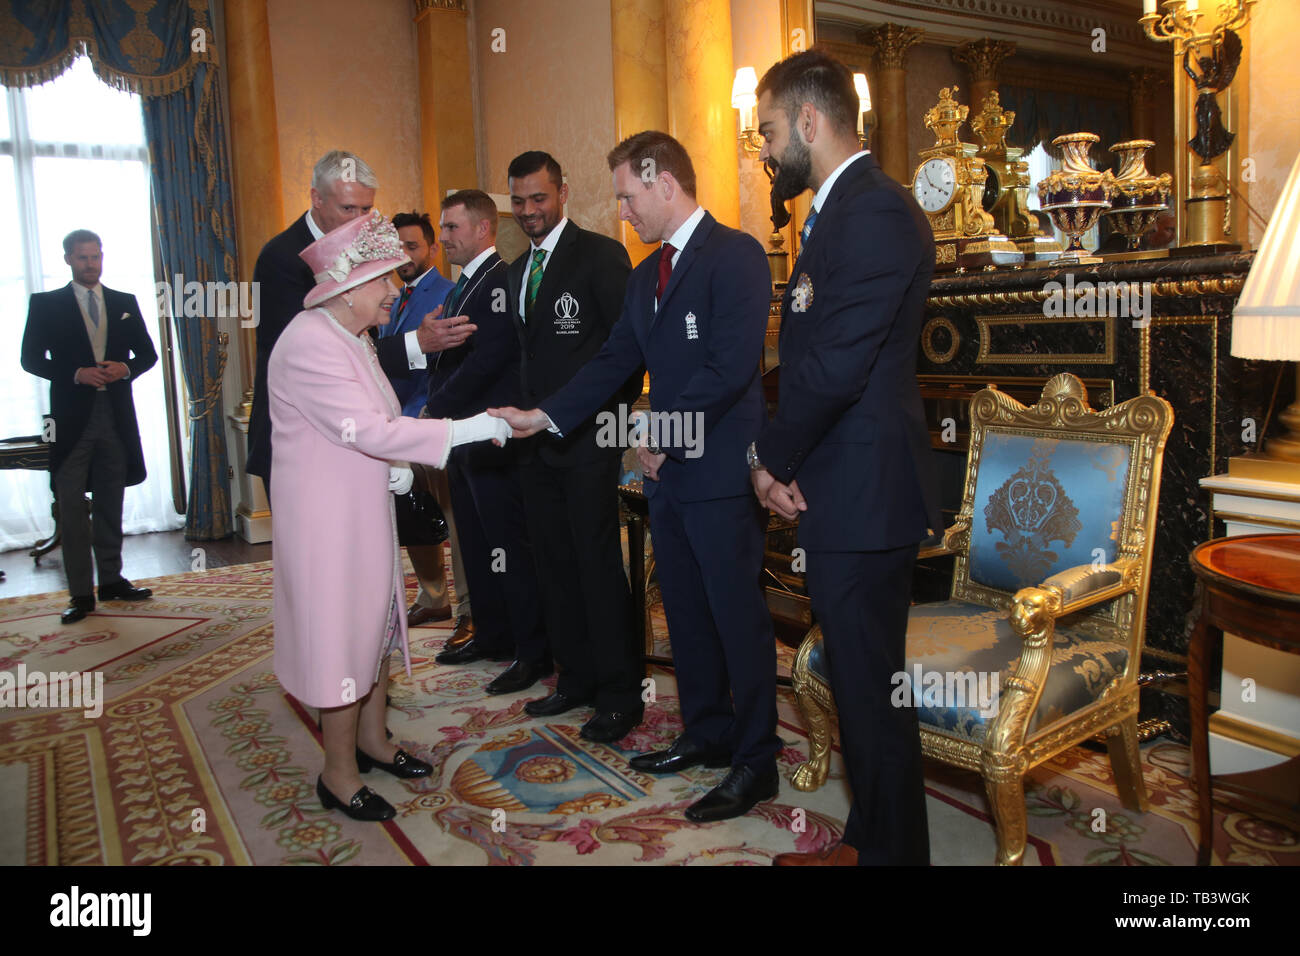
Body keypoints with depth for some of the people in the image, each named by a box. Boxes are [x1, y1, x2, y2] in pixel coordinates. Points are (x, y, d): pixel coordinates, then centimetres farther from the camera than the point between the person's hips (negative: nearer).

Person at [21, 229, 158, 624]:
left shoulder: (125, 303, 12)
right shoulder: (45, 304, 4)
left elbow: (147, 353, 13)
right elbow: (31, 358, 0)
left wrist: (125, 368, -8)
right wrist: (76, 374, -14)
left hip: (116, 415, 3)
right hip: (72, 417, -3)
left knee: (111, 504, 10)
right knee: (71, 506, -3)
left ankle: (111, 580, 20)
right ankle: (80, 593, 1)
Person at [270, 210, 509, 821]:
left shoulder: (354, 337, 11)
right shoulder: (310, 344, -22)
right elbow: (366, 429, -28)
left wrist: (398, 467, -4)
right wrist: (469, 429, -28)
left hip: (365, 508, 10)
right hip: (327, 516, -10)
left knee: (376, 619, 18)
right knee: (341, 633, 0)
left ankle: (371, 739, 36)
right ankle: (339, 775, 17)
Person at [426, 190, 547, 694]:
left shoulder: (500, 279, -13)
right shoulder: (463, 283, 18)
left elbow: (488, 358, -21)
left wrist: (433, 410, -15)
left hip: (489, 436, -10)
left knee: (508, 547, -4)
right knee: (476, 543, 17)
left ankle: (534, 652, 6)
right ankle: (492, 637, 29)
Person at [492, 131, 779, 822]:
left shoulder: (735, 255, -11)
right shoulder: (646, 275, 17)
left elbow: (730, 367, -20)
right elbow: (614, 362, 15)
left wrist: (664, 436, -13)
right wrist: (543, 416, 5)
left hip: (721, 473, -9)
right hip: (668, 471, 9)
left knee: (737, 614, -1)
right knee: (685, 610, 16)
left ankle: (756, 763, 13)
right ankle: (708, 732, 32)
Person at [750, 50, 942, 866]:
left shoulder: (874, 211, -16)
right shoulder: (845, 208, 18)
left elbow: (836, 365, -22)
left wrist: (773, 457, -7)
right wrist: (784, 459, 4)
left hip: (865, 496, -10)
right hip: (842, 492, 10)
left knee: (872, 691, 2)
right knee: (858, 683, 18)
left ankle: (891, 850, 20)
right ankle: (868, 841, 34)